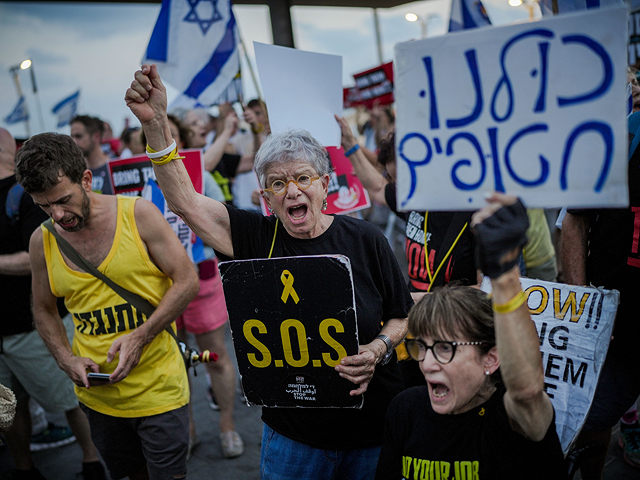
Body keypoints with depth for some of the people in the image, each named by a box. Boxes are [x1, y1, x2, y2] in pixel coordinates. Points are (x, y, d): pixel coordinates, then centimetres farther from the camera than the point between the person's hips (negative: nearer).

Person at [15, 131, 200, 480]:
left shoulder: (138, 214, -12)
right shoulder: (41, 242, -1)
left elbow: (187, 281, -9)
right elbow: (44, 311, 13)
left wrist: (139, 337, -18)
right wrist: (67, 360, -4)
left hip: (158, 389, -3)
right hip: (97, 395, 4)